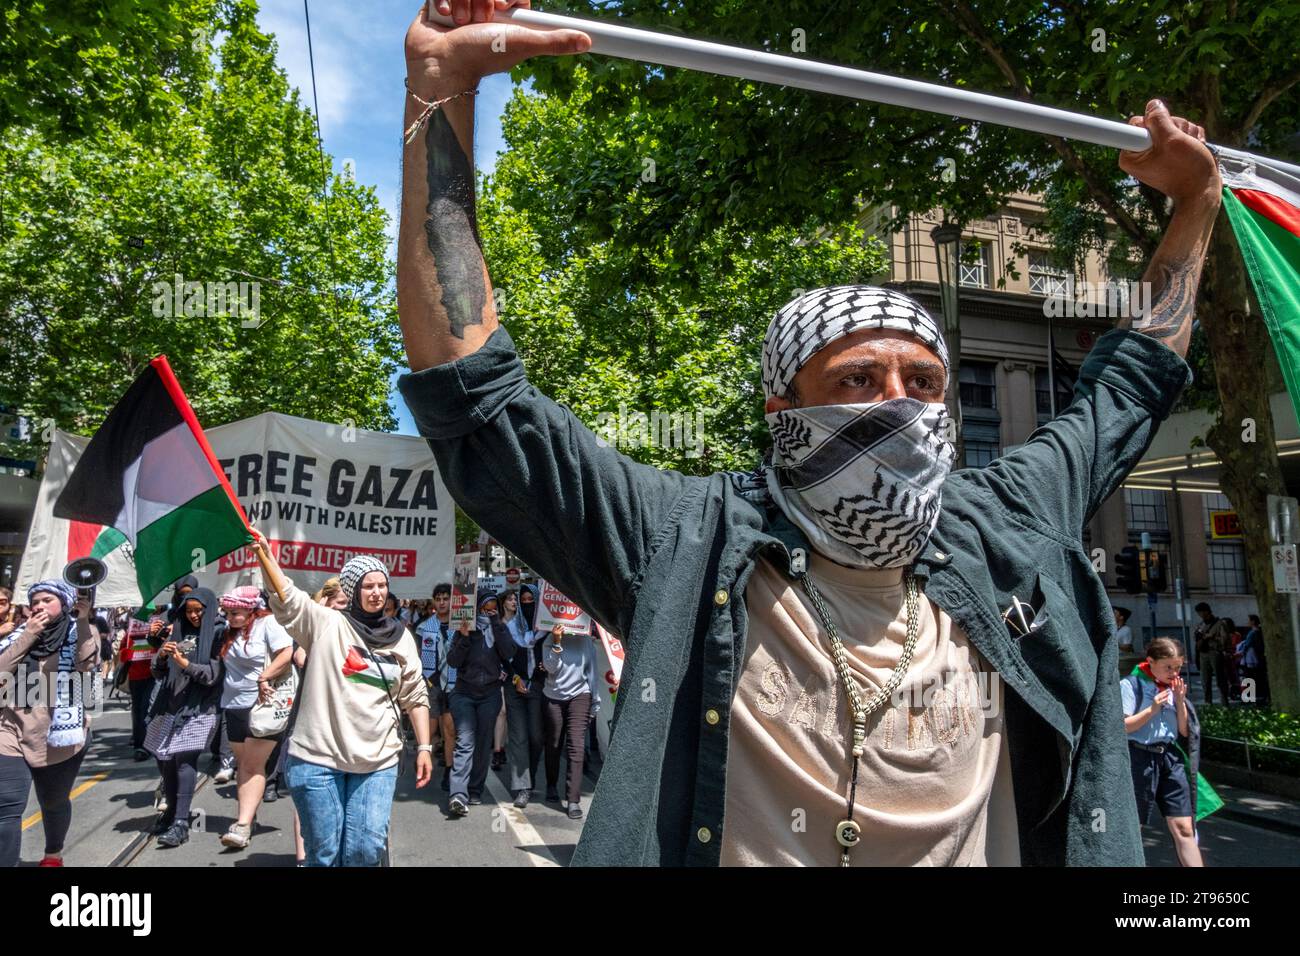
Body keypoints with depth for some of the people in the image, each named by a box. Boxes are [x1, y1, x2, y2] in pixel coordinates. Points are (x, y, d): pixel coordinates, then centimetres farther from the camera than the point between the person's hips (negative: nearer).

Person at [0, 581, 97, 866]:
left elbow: (87, 663, -21)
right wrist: (28, 635, -14)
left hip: (60, 737, -1)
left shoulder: (80, 633, -2)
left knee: (54, 802, 18)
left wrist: (83, 621, -26)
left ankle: (53, 855, 42)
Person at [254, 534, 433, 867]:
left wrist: (425, 747, 5)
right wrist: (264, 553, -26)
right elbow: (286, 598, -15)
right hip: (318, 758, -2)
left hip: (378, 762, 2)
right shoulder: (327, 624, -1)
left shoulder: (401, 637, 7)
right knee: (323, 852, 7)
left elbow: (415, 696, 10)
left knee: (367, 848, -3)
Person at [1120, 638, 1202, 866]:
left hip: (1170, 757, 5)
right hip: (1140, 757, -5)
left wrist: (1180, 702, -2)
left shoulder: (1174, 689, 10)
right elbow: (1120, 727, -12)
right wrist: (1152, 710, -19)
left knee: (1184, 828, 1)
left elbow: (1184, 732, 11)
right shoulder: (1131, 685, -8)